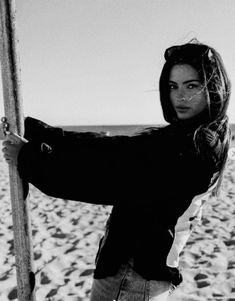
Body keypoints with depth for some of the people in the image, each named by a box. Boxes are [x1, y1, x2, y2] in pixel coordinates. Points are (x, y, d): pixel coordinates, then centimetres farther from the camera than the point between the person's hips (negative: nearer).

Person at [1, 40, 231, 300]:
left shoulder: (197, 146, -21)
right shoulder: (177, 137, 6)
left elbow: (112, 176, -24)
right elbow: (106, 148, 3)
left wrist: (29, 159, -16)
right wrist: (33, 129, -1)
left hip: (142, 271, -8)